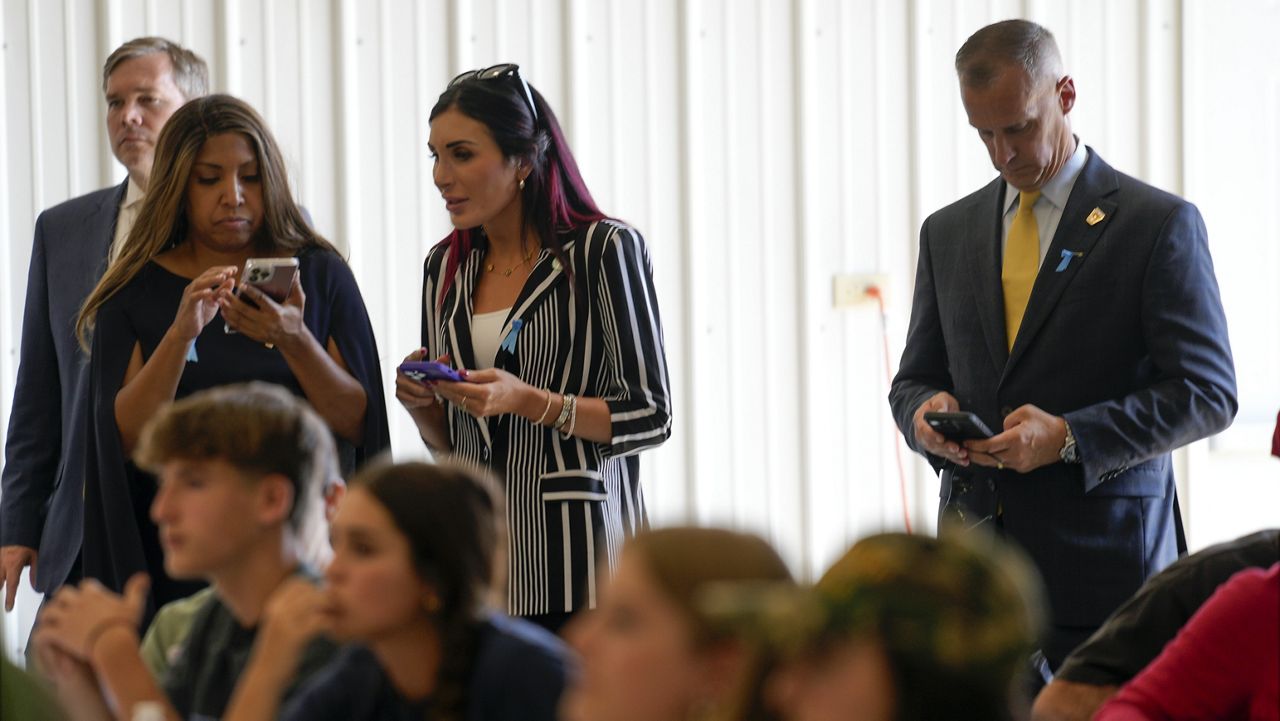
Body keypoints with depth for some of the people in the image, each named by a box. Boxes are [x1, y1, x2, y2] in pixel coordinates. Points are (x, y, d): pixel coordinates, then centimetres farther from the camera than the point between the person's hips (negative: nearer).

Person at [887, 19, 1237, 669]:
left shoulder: (1161, 224, 0)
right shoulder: (947, 232, 16)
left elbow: (1208, 392, -5)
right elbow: (915, 378, 22)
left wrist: (1069, 437, -16)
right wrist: (925, 409, -3)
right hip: (975, 559, 4)